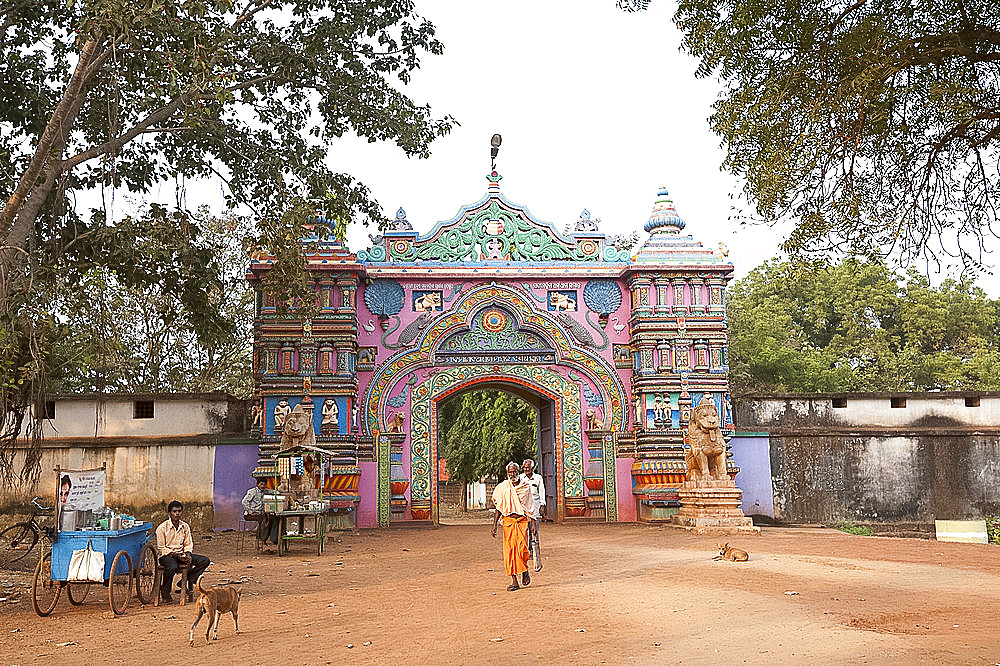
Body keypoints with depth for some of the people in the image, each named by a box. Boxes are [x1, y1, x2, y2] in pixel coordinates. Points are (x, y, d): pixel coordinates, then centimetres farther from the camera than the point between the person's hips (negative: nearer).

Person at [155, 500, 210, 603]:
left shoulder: (185, 526, 7)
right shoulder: (162, 527, -8)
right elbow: (161, 548, -9)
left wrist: (188, 555, -10)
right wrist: (176, 555, -20)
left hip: (181, 554, 5)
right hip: (166, 555, -5)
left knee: (205, 560, -13)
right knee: (172, 567, -40)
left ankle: (185, 582, -11)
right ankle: (164, 591, -13)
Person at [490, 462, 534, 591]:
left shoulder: (526, 487, 5)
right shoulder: (502, 488, 4)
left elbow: (530, 507, 12)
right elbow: (499, 508, 8)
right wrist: (494, 525, 1)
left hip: (522, 521, -1)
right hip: (508, 521, 1)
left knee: (522, 548, -15)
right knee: (509, 550, -3)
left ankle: (525, 571, 15)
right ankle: (514, 581, 4)